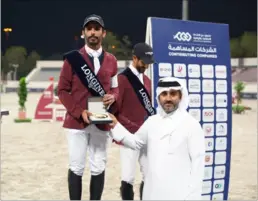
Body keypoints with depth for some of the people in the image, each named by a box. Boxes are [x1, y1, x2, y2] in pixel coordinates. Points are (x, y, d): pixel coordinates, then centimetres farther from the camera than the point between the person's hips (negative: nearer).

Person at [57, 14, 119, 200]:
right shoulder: (72, 58, 0)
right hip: (76, 121, -2)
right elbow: (62, 90, -1)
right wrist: (79, 112, -14)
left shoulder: (111, 60, 8)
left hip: (102, 122, 2)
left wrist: (112, 97, -8)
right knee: (76, 168, 2)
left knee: (98, 169, 6)